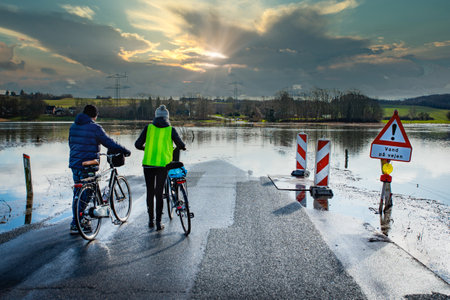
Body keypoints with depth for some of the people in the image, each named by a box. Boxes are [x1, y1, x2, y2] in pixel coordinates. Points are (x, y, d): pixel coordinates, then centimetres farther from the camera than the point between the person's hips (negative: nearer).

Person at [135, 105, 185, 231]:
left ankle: (151, 220, 23)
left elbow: (138, 144, 4)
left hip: (148, 163, 1)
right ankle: (158, 222, 6)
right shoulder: (170, 129, 1)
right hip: (163, 164, -1)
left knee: (150, 191, 14)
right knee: (159, 192, 6)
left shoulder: (148, 128, 3)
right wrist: (183, 147, 28)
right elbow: (180, 145, 5)